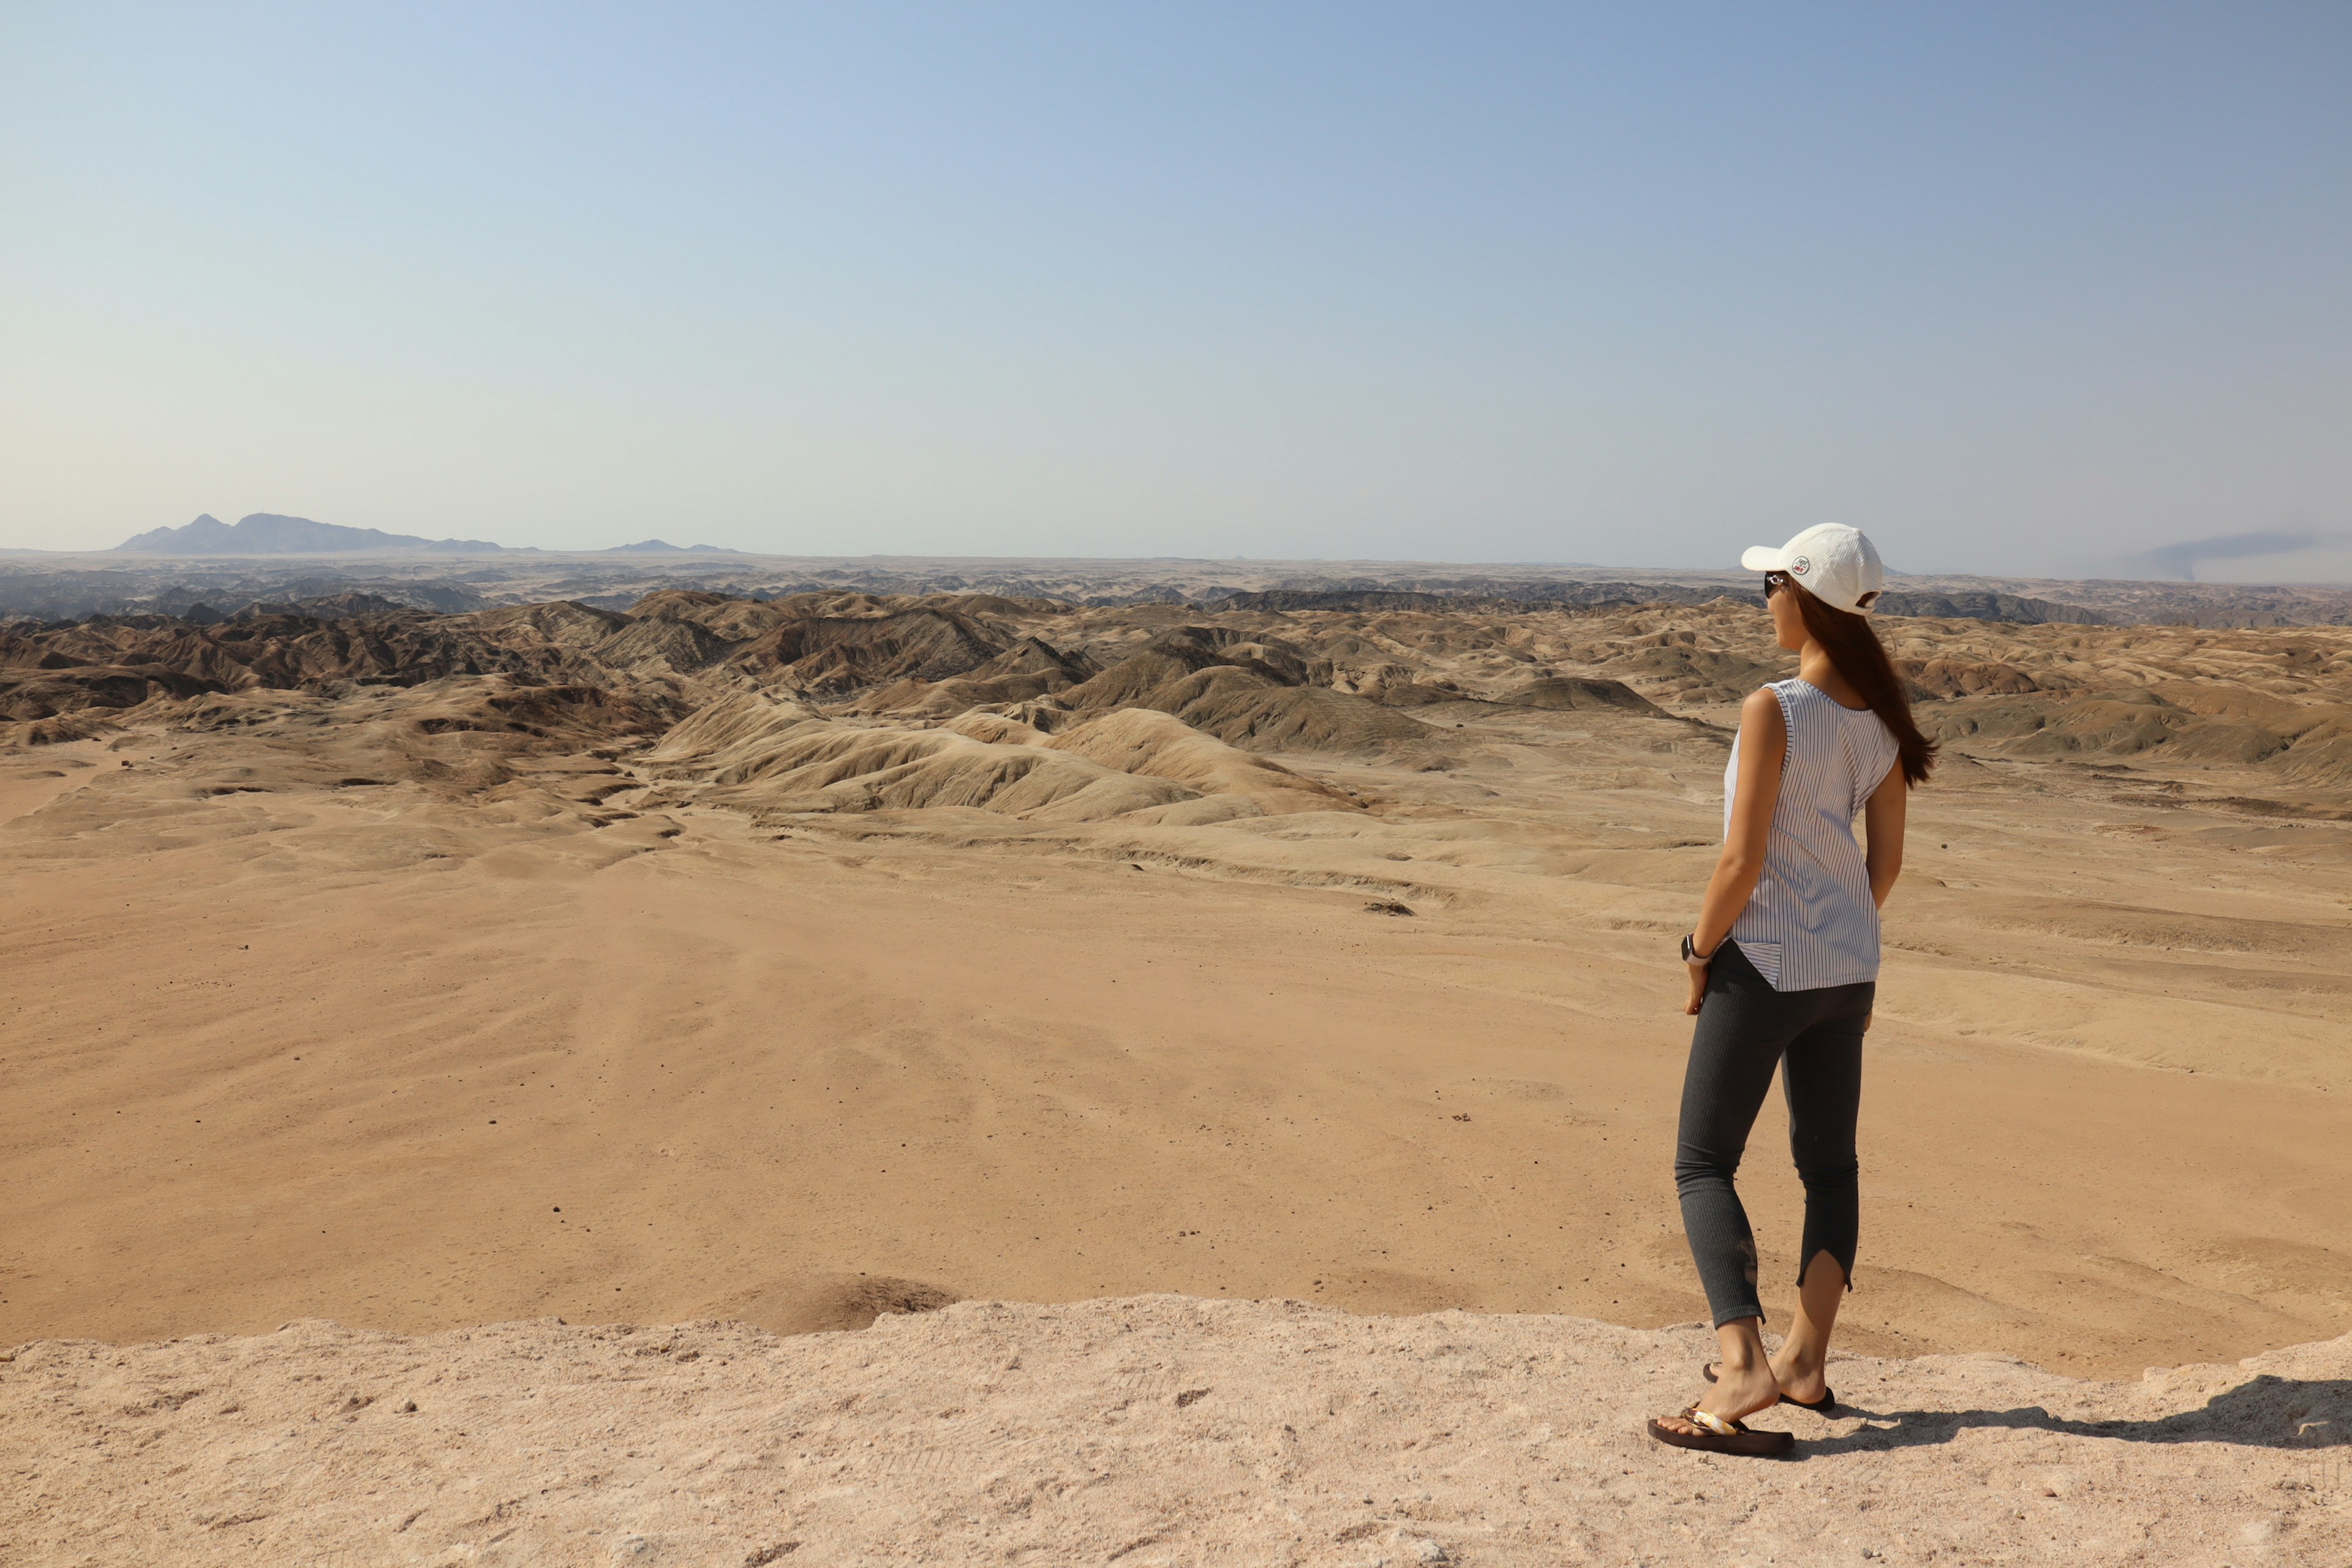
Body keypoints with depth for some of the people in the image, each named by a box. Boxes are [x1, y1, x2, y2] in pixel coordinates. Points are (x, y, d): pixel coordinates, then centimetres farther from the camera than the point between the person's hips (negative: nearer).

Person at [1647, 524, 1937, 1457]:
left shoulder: (1773, 711, -18)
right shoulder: (1882, 719, 3)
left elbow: (1741, 862, -19)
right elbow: (1887, 861, 9)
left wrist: (1700, 953, -6)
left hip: (1764, 966, -7)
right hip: (1849, 967, 7)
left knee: (1703, 1163, 2)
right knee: (1829, 1162, 17)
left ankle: (1744, 1365, -8)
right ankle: (1804, 1363, 26)